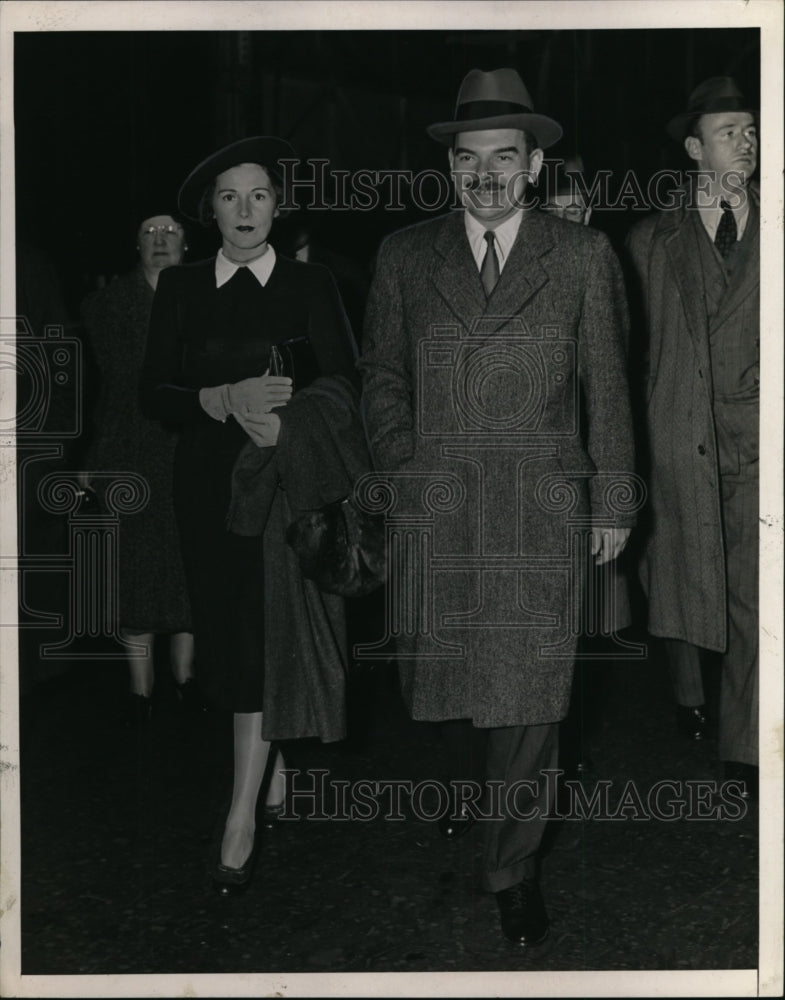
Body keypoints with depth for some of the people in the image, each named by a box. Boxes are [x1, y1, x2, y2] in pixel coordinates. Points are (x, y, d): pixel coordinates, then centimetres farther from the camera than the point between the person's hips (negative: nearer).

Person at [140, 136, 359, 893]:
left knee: (269, 638, -8)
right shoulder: (181, 289, 5)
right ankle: (275, 767, 28)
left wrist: (287, 417, -21)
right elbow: (154, 392, -1)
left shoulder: (310, 286, 1)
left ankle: (242, 818, -7)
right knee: (232, 637, 9)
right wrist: (227, 399, -19)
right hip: (211, 481, 3)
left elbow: (344, 386, -2)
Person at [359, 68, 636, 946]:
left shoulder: (583, 257, 7)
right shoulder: (403, 256, 10)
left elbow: (608, 388, 9)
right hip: (430, 510, 1)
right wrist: (403, 473, 2)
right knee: (431, 689, 2)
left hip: (541, 513, -1)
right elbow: (381, 375, 13)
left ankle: (513, 870, 14)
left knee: (528, 700, 0)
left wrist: (612, 504, 8)